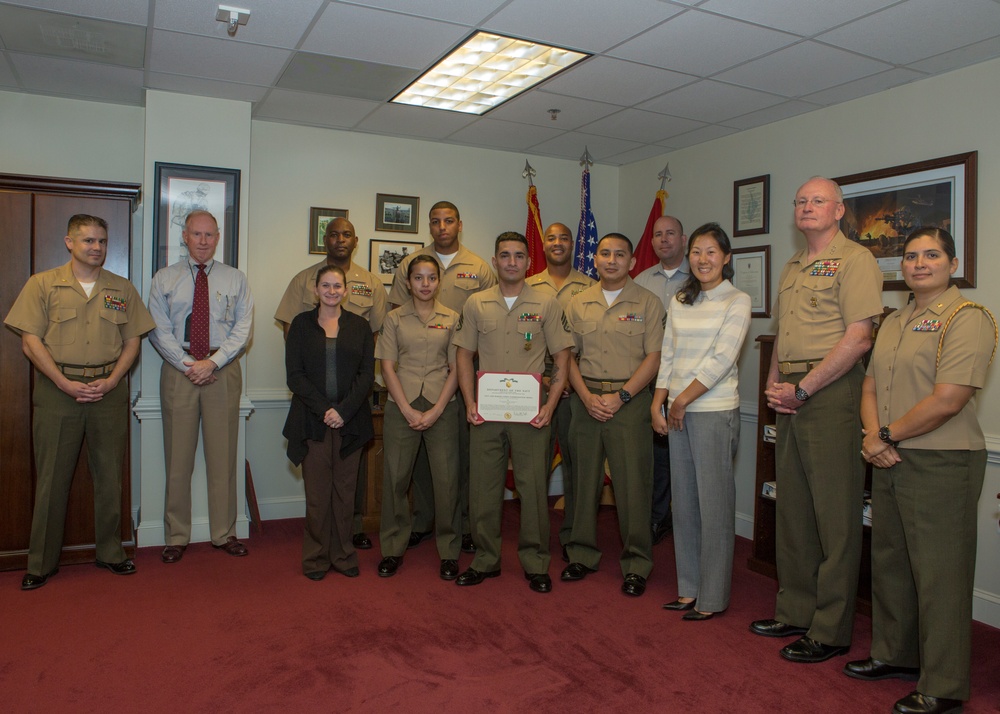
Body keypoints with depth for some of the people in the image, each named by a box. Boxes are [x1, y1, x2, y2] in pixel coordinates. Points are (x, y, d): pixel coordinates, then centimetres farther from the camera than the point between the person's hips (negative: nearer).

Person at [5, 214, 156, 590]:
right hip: (57, 390, -2)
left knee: (110, 474, 7)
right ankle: (42, 562, 17)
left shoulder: (122, 289, 9)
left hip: (109, 390, 2)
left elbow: (132, 341, 8)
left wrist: (111, 381, -7)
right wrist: (65, 383, -11)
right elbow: (30, 341, -2)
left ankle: (110, 552, 20)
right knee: (52, 477, 3)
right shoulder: (42, 285, 3)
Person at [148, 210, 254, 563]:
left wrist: (213, 362, -11)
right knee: (178, 457, 4)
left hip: (223, 372, 0)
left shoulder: (235, 279, 8)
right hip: (178, 371, 0)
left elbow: (243, 328, 1)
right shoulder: (165, 279, 8)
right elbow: (158, 330, 1)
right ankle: (176, 537, 15)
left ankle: (224, 534, 15)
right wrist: (188, 364, -11)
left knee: (223, 455, 4)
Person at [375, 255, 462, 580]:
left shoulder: (452, 319, 6)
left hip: (442, 407, 0)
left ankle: (449, 551, 13)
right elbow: (387, 368, 2)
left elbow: (456, 369, 3)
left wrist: (435, 411, -7)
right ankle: (393, 549, 18)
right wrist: (408, 410, -8)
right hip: (401, 407, 1)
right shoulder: (394, 319, 7)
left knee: (447, 478, -1)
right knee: (395, 477, 2)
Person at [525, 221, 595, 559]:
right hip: (536, 383, 1)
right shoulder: (527, 287, 9)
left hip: (577, 385, -1)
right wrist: (539, 376, -5)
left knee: (575, 458, 3)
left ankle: (572, 534, 15)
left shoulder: (590, 287, 6)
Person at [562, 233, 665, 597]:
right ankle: (583, 554, 22)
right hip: (587, 399, 3)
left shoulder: (647, 302, 1)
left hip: (630, 400, -3)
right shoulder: (579, 303, 11)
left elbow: (654, 356, -5)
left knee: (633, 482, -2)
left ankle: (636, 564, 10)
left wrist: (620, 396, -12)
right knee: (585, 478, 8)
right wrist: (587, 396, -5)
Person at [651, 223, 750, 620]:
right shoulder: (679, 302, 14)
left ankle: (713, 598, 12)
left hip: (714, 411, -6)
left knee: (714, 503, 0)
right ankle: (689, 589, 22)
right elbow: (667, 357, 12)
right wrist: (658, 404, 3)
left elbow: (721, 360, -11)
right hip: (677, 412, 6)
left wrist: (683, 400, -10)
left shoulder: (737, 301, -2)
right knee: (684, 501, 10)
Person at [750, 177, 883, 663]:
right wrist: (773, 384, 6)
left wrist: (802, 388, -14)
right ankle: (795, 612, 26)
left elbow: (858, 338, -15)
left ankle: (831, 631, 10)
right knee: (792, 509, 13)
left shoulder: (854, 259, -5)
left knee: (835, 515, -1)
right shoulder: (792, 269, 20)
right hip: (791, 398, 8)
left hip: (831, 393, -8)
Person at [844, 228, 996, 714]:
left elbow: (947, 400, -20)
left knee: (939, 575, 0)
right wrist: (873, 438, -3)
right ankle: (895, 655, 34)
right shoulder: (893, 322, 15)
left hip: (941, 464, -8)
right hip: (890, 461, 8)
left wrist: (886, 435, -11)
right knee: (889, 562, 17)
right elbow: (871, 387, 14)